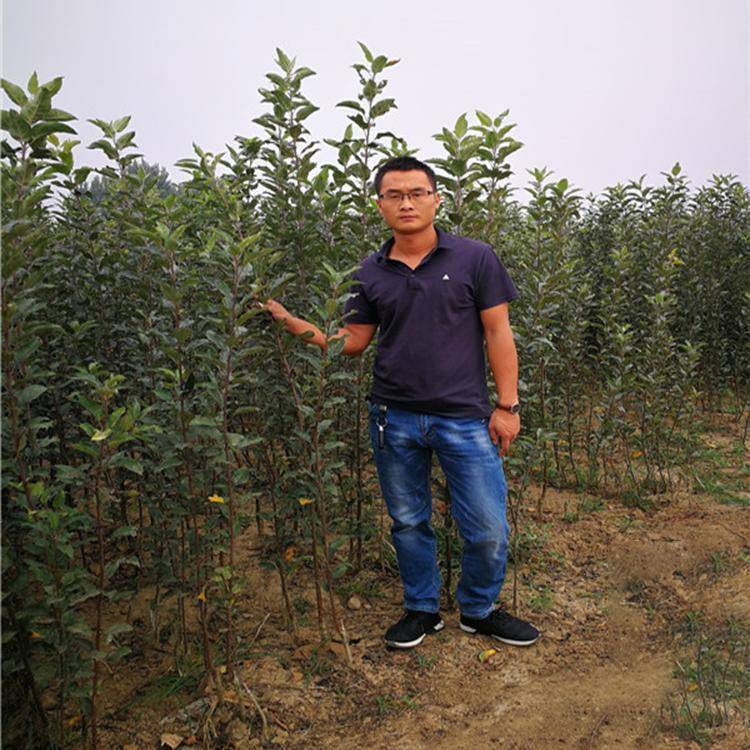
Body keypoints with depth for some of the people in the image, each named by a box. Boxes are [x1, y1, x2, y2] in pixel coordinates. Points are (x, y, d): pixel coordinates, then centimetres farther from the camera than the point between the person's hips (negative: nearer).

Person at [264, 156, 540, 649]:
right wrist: (295, 323, -3)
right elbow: (353, 341, 9)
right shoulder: (371, 274, 5)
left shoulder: (474, 258, -2)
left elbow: (498, 334, -2)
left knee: (488, 530, 3)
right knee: (409, 522, 15)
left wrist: (507, 405, -6)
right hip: (394, 419, 3)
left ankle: (479, 610, 31)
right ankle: (422, 609, 37)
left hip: (465, 418, -2)